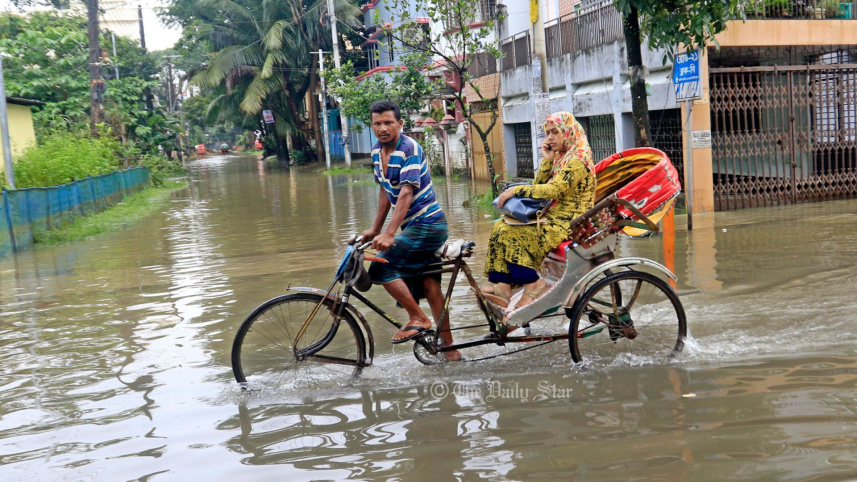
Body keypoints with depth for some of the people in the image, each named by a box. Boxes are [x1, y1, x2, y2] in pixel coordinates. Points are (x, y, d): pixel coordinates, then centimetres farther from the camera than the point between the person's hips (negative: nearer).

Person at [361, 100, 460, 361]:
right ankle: (450, 349, 19)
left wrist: (389, 234, -33)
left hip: (427, 224, -9)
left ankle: (418, 319, -3)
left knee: (380, 267, -16)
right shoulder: (377, 151, 8)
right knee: (428, 284, 11)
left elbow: (406, 193, -26)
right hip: (414, 225, 9)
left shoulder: (410, 149, -17)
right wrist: (375, 229, 19)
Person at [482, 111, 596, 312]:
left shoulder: (577, 160, -13)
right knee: (501, 226, -4)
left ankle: (533, 285, -12)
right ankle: (503, 286, -13)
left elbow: (554, 190, -25)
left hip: (567, 226, -10)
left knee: (511, 232, -21)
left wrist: (516, 190, -22)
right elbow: (539, 185, 12)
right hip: (553, 219, 10)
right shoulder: (561, 158, 17)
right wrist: (547, 160, -1)